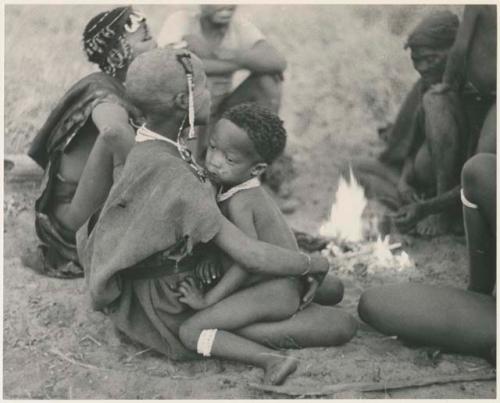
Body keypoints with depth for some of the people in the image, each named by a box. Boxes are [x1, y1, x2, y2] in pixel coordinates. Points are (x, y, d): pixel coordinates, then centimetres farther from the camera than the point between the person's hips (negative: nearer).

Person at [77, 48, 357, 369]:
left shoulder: (148, 150, -1)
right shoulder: (172, 174, -31)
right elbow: (251, 256, -30)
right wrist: (314, 264, -11)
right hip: (179, 310, -9)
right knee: (342, 326, -12)